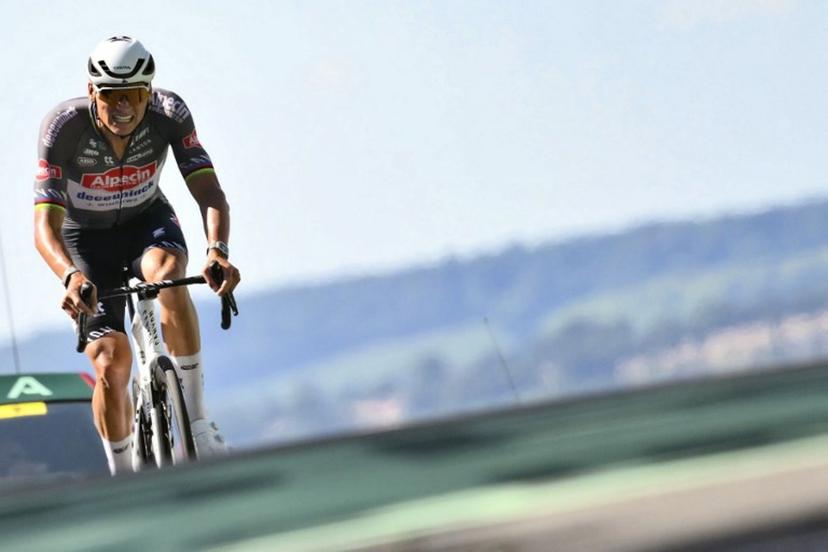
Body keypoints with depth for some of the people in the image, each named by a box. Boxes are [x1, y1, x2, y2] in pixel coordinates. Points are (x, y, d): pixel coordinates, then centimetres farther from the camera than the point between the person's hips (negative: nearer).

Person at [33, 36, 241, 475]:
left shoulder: (169, 113, -25)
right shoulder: (63, 127, -30)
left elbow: (208, 190, -31)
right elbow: (45, 225, -36)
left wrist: (217, 250, -51)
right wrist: (71, 277, -56)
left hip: (147, 220, 1)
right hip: (86, 237, -1)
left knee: (168, 273, -36)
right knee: (110, 360, -17)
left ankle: (197, 423, -27)